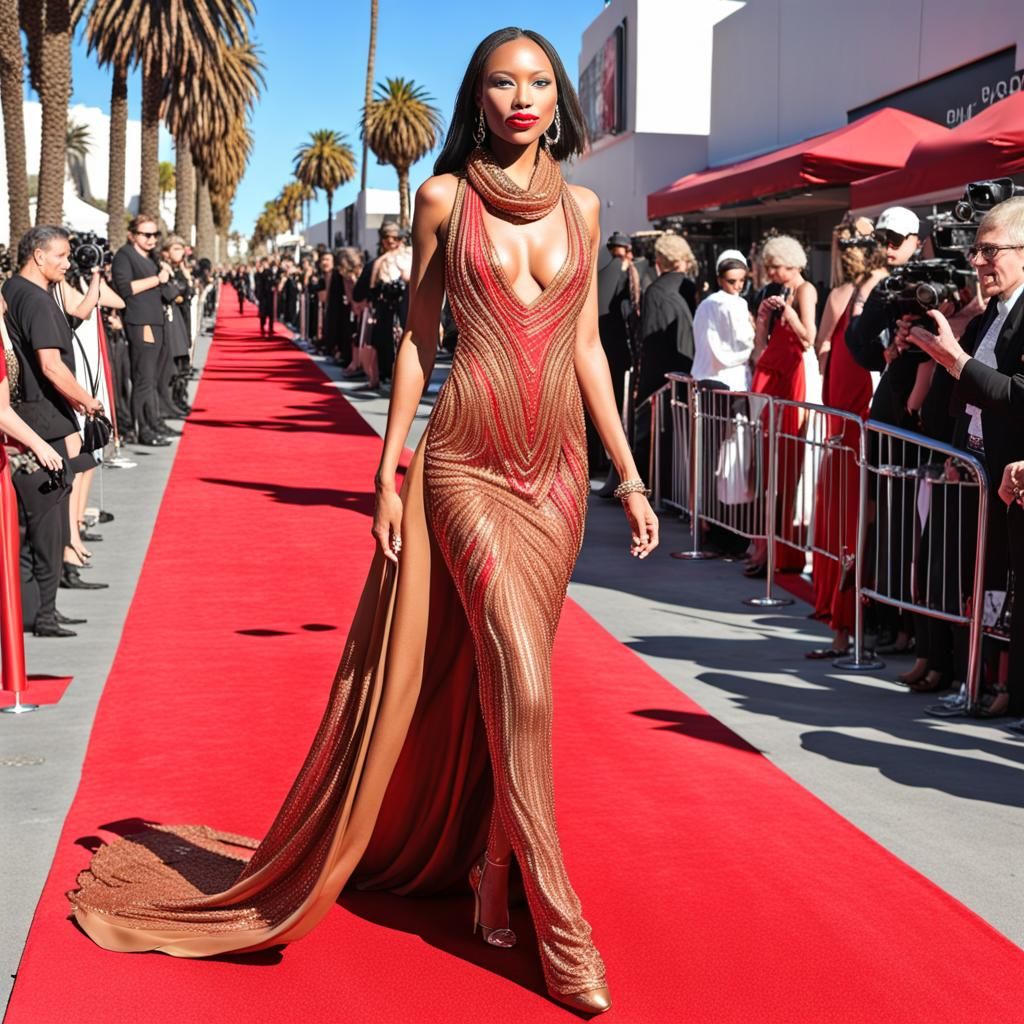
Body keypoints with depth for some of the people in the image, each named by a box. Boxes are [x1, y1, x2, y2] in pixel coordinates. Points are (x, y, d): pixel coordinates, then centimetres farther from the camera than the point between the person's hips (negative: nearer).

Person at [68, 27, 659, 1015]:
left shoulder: (581, 206, 10)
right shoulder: (445, 196, 1)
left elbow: (586, 345, 12)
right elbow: (417, 339, 3)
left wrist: (628, 474, 9)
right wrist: (387, 472, 0)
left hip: (557, 469, 4)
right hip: (468, 463, -4)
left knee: (504, 684, 9)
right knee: (522, 686, -10)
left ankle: (491, 874, 25)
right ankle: (560, 931, -1)